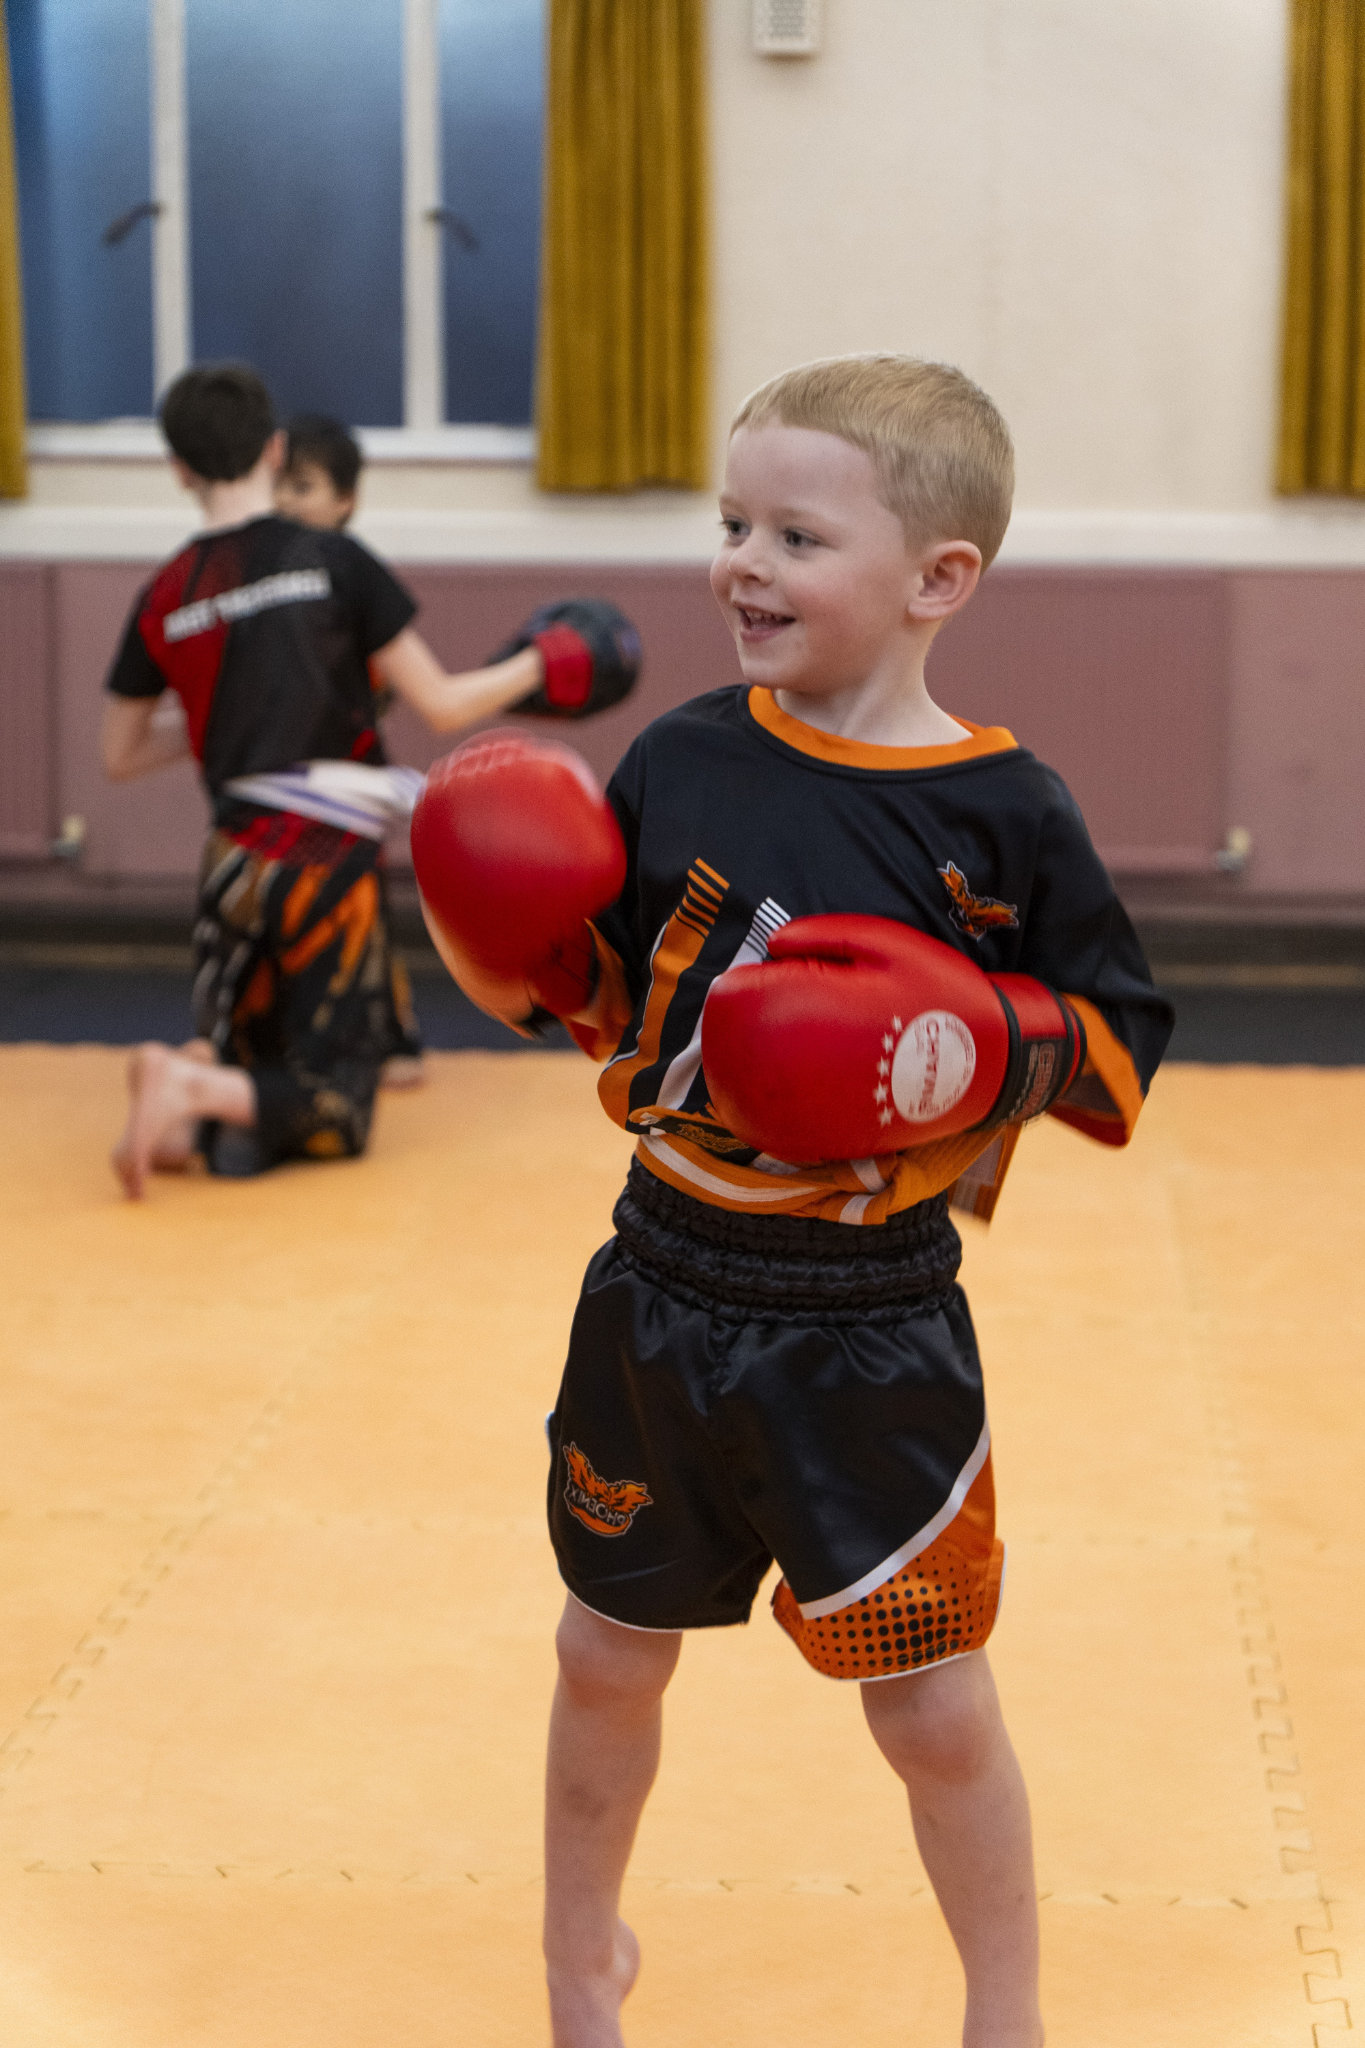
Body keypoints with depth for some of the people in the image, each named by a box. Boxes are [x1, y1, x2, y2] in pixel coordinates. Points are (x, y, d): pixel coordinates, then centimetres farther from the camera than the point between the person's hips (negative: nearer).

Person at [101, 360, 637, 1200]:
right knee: (332, 1118, 4)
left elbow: (122, 755, 17)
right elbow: (442, 706, -2)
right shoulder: (333, 562, -4)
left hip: (239, 859, 4)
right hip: (330, 857, -3)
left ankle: (192, 1076, -14)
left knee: (239, 1065, 21)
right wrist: (536, 666, 14)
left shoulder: (164, 600, 6)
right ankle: (196, 1090, -25)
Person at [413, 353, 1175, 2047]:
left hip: (871, 1334, -3)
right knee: (608, 1661, 19)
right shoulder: (680, 760, -2)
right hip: (662, 1291, 4)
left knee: (934, 1712, 5)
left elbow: (1122, 1050, -3)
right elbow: (612, 1005, 8)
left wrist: (988, 1043, -21)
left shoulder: (999, 816, -11)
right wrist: (535, 954, -12)